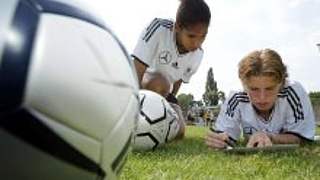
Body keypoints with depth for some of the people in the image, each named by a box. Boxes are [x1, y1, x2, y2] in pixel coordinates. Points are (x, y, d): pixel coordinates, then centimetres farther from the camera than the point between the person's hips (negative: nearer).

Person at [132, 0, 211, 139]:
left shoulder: (198, 54, -13)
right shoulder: (158, 29, -31)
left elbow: (179, 81, 3)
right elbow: (137, 73, -33)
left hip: (164, 92, 5)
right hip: (136, 87, -5)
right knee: (160, 82, -36)